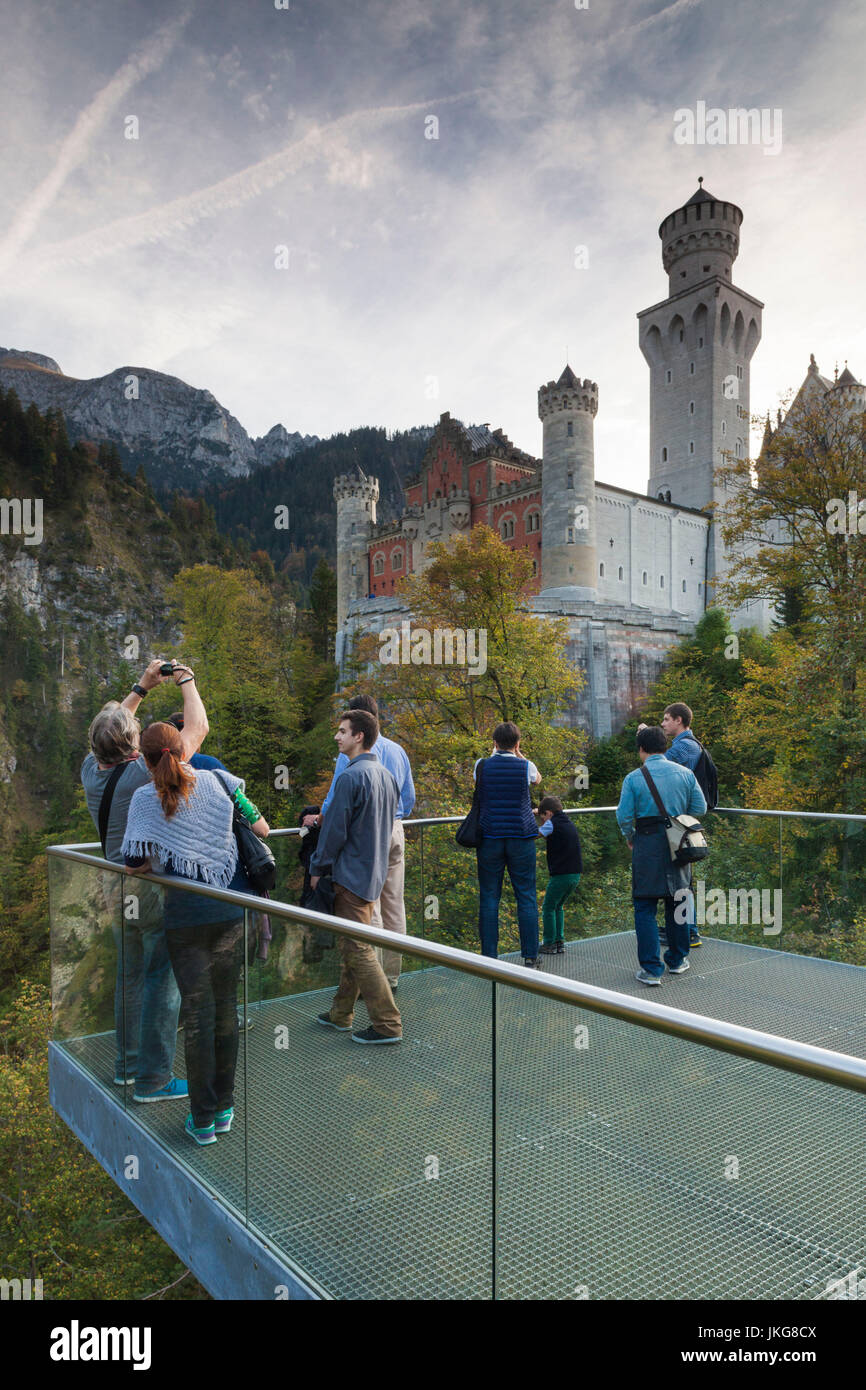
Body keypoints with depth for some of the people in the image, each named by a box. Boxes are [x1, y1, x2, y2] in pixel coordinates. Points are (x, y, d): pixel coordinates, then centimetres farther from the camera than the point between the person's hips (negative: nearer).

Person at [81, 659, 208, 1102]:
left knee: (130, 977, 20)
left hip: (116, 886, 8)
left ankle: (127, 1065, 32)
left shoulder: (92, 770, -2)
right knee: (162, 982, 2)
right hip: (156, 887, -7)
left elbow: (108, 729, 19)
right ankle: (153, 1079, 9)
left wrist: (141, 688, 20)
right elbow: (197, 727, -14)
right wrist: (185, 680, 1)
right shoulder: (146, 771, -21)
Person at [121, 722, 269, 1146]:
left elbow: (134, 864, -6)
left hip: (185, 916, -2)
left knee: (197, 1013, 8)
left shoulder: (146, 798, -6)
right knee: (226, 1007, 14)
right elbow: (262, 829, 5)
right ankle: (224, 1109, 25)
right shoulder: (220, 782, -1)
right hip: (232, 911, 2)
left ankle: (202, 1120, 18)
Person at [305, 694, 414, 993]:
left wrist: (318, 819, 10)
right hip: (395, 832, 7)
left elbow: (337, 797, -7)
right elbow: (409, 797, 17)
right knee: (394, 906, 11)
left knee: (369, 908, -2)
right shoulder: (398, 751, 11)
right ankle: (392, 976, 20)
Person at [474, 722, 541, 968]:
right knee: (526, 897, 5)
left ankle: (489, 957, 6)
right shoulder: (525, 766, -2)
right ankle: (530, 958, 7)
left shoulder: (481, 766, 0)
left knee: (489, 898, 5)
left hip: (489, 838, 1)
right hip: (521, 837, 0)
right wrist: (519, 755, 20)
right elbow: (537, 778, 22)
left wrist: (495, 753, 24)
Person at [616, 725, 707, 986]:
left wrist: (630, 838, 9)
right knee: (676, 901, 18)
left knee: (645, 906, 3)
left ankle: (651, 969, 0)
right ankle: (678, 960, 30)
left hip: (647, 845, -4)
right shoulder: (685, 774, 1)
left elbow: (624, 816, -9)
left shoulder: (634, 778, -9)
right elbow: (700, 808, 6)